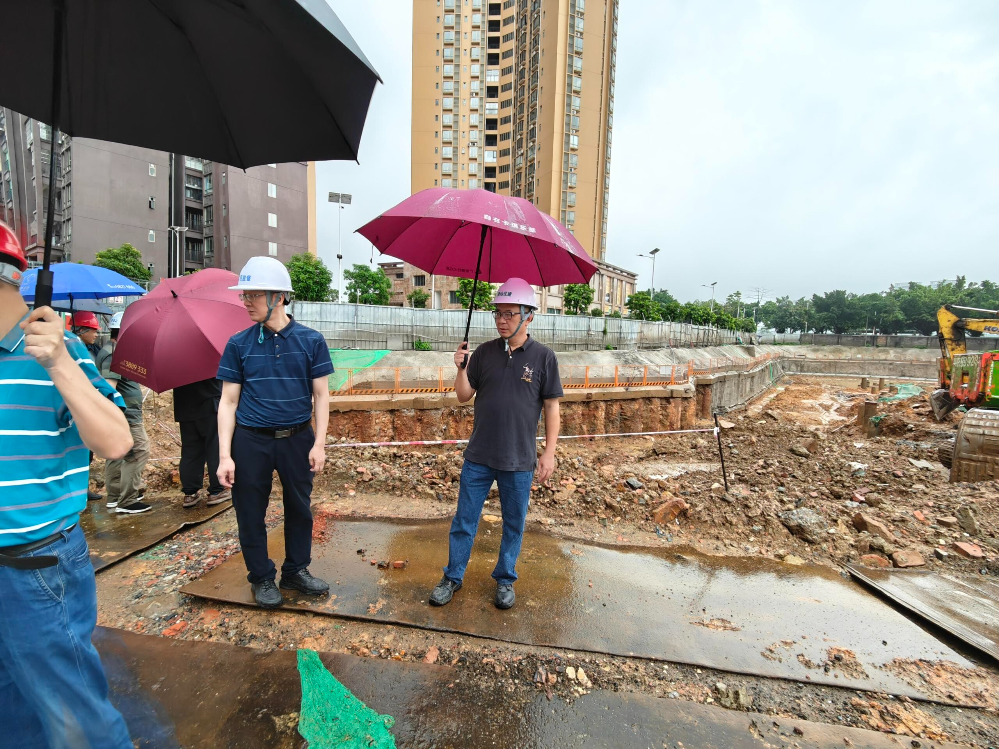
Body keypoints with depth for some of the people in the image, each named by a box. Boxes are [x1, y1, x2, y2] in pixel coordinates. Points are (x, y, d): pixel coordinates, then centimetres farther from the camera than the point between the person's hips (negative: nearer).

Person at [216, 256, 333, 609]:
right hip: (250, 441, 1)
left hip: (297, 438, 0)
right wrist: (225, 455, -6)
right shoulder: (238, 344, -2)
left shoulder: (310, 340, -4)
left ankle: (296, 571, 35)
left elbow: (320, 395, -1)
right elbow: (228, 401, -1)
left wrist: (319, 443, -6)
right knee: (250, 513, 11)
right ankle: (262, 578, 33)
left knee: (300, 509, 13)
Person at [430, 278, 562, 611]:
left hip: (519, 461, -2)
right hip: (478, 457, 2)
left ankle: (505, 580, 37)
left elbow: (551, 407, -3)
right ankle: (453, 577, 33)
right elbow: (464, 396, 5)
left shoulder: (543, 356, -6)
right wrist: (461, 369, -13)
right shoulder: (484, 352, 1)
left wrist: (549, 452, -5)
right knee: (464, 521, 13)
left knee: (513, 524, 15)